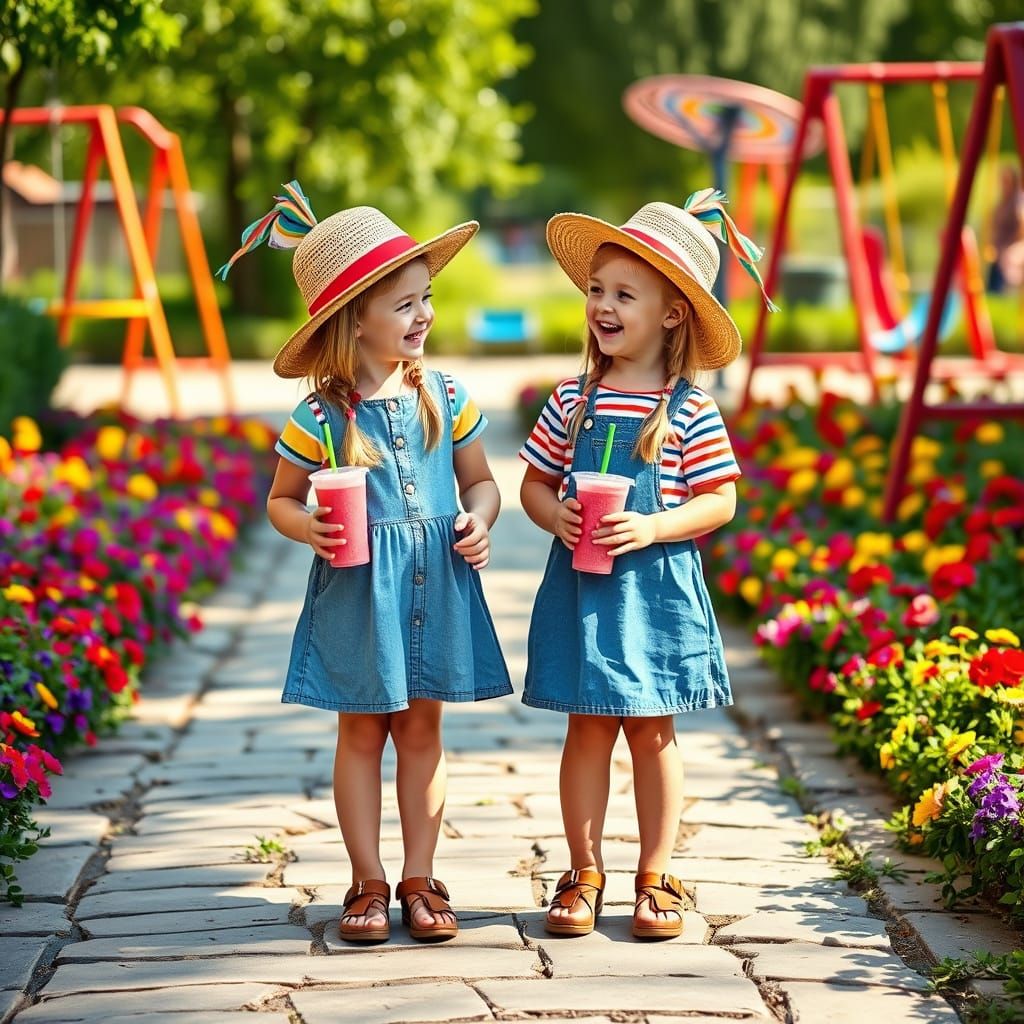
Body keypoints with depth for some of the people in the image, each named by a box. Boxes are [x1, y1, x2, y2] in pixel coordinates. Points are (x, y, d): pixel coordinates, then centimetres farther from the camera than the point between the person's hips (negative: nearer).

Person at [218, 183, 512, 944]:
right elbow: (282, 499, 2)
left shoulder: (444, 396, 1)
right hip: (357, 590, -2)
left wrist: (478, 520, -9)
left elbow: (480, 480, 11)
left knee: (422, 729, 9)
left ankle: (420, 879, 17)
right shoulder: (321, 416, -8)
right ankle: (368, 882, 16)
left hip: (437, 584, 3)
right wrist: (310, 528, -19)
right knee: (362, 731, 6)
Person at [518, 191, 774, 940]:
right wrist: (554, 516, -12)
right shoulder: (573, 401, 3)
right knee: (588, 729, 7)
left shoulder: (690, 411, -6)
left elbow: (720, 499, -5)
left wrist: (653, 528, -19)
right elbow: (534, 482, 10)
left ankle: (656, 876, 18)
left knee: (651, 732, 7)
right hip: (580, 586, 2)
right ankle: (584, 872, 17)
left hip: (657, 586, -2)